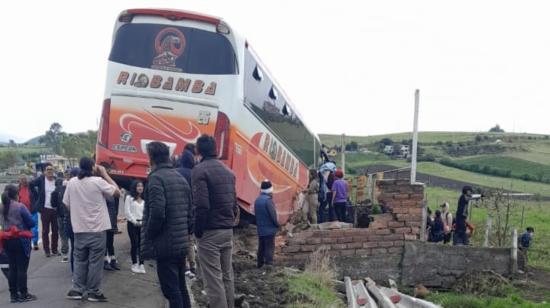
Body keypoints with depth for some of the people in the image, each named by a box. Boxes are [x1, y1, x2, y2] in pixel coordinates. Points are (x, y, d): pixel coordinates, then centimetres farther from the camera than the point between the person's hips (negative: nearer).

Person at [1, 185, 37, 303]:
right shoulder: (20, 207, -14)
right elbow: (31, 222, -11)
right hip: (20, 240, -5)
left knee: (12, 268, 11)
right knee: (22, 268, 1)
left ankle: (13, 294, 16)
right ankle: (23, 294, 6)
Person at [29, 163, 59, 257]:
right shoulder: (41, 179, -2)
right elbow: (31, 185, 4)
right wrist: (37, 195, 1)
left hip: (55, 209, 1)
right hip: (45, 209, -1)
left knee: (55, 230, 8)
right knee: (45, 230, 4)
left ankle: (55, 249, 19)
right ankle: (47, 250, 11)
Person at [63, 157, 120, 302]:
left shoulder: (71, 182, 0)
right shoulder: (98, 181, -12)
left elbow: (67, 204, 7)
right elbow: (117, 192, -2)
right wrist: (105, 174, 2)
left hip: (79, 228, 4)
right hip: (97, 228, -4)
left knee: (80, 260, 14)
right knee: (95, 261, 4)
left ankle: (77, 290, 17)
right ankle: (93, 292, 9)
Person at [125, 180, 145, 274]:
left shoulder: (144, 200, 14)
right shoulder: (129, 198, 2)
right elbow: (127, 212, -5)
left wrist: (142, 221, -5)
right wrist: (134, 221, -9)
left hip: (142, 224, 3)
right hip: (132, 223, -3)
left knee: (142, 244, -1)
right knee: (134, 244, -3)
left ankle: (141, 264, 0)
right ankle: (134, 264, 7)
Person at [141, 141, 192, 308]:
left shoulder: (156, 178, -13)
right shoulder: (181, 177, 13)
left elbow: (157, 213, -22)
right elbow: (189, 211, 13)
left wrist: (148, 238, -9)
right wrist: (186, 233, 17)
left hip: (165, 244, -8)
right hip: (181, 243, 8)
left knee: (171, 290, -3)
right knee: (180, 287, 17)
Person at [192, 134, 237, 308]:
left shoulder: (200, 170, -11)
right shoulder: (228, 171, 13)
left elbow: (201, 205, -19)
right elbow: (234, 203, 13)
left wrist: (198, 230, -9)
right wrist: (229, 222, 17)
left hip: (210, 232, -7)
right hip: (227, 231, 8)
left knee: (213, 279, -5)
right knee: (227, 275, 15)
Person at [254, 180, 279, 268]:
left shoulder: (257, 200, 7)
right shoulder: (268, 200, -19)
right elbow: (273, 215, -19)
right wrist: (277, 225, -5)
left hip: (260, 229, 8)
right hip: (269, 229, -8)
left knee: (261, 247, 15)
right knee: (270, 247, -3)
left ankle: (260, 264, 23)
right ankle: (269, 264, -5)